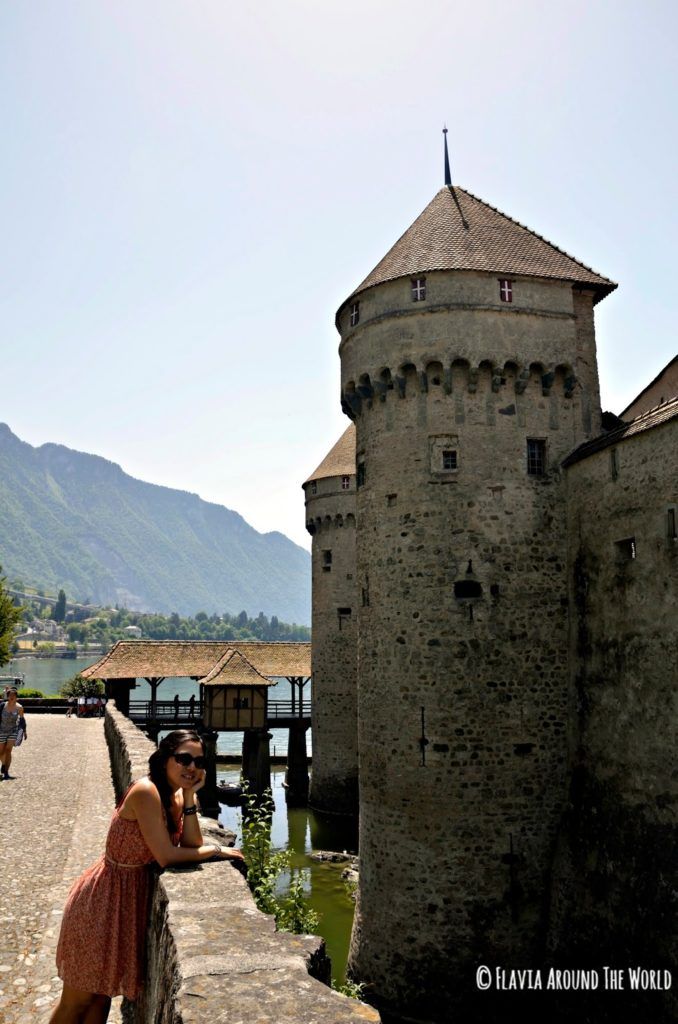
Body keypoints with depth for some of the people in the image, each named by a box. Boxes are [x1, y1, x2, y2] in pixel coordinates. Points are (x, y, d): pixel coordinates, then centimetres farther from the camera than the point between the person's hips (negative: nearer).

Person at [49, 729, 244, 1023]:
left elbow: (191, 845, -7)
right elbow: (166, 856, -26)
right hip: (106, 897, -8)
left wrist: (189, 797, -14)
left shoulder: (175, 795, 0)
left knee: (102, 994, 19)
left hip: (132, 894, 8)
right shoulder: (146, 791, -26)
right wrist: (217, 850, -15)